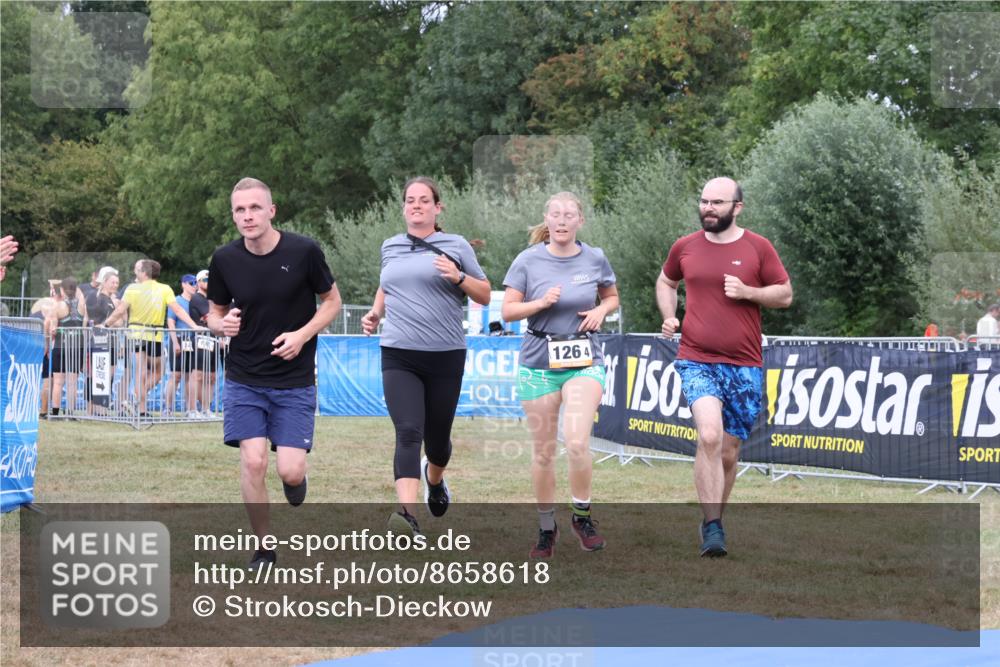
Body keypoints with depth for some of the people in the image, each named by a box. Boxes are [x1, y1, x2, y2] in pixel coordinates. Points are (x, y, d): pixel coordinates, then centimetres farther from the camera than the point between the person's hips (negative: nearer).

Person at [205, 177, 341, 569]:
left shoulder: (304, 251, -9)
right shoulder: (224, 260, -3)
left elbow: (332, 301, 3)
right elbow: (215, 313, 10)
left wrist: (302, 335, -14)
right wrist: (222, 325, -14)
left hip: (295, 380, -1)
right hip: (244, 381, 1)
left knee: (290, 472, -9)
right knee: (253, 461, -12)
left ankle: (294, 482, 31)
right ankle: (264, 549, 6)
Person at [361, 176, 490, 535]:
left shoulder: (455, 246, 3)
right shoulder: (390, 247, 12)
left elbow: (485, 295, 5)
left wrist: (458, 278, -13)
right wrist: (375, 313, 13)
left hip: (445, 356, -1)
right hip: (398, 357, 1)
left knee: (437, 437, 11)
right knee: (408, 433, -17)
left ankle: (434, 478, 47)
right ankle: (408, 515, -27)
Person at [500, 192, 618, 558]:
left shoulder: (594, 259, 2)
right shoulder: (529, 260, -2)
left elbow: (612, 296, 19)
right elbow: (507, 310, 0)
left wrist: (601, 310, -3)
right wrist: (541, 302, -16)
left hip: (584, 360, 0)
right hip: (539, 363, 0)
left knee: (577, 442, -18)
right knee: (543, 451, 4)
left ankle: (582, 515, 3)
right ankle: (546, 528, 20)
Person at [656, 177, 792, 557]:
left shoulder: (758, 247, 1)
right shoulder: (684, 247, 7)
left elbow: (785, 295, 6)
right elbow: (666, 282, 25)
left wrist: (747, 291, -11)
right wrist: (669, 316, 7)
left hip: (744, 365, 1)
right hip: (696, 360, -1)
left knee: (728, 453, 8)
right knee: (709, 437, -22)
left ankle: (714, 522, 28)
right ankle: (712, 527, -18)